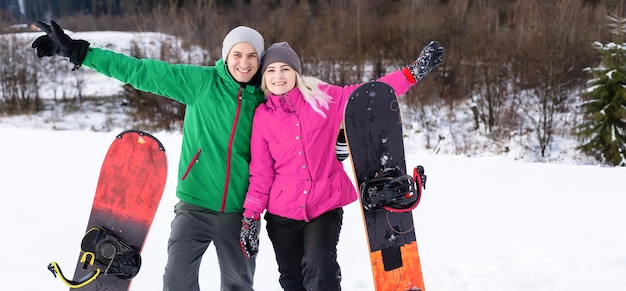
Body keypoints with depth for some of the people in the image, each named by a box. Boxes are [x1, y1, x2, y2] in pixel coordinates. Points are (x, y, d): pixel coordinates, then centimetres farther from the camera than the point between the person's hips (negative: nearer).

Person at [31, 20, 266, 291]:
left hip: (239, 212, 2)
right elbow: (140, 71, -7)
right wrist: (76, 51, -9)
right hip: (195, 206, -1)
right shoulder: (201, 81, -6)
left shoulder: (263, 99, -1)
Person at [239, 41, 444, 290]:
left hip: (326, 205, -2)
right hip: (282, 213, 2)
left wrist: (414, 71, -11)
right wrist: (251, 215, -1)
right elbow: (261, 171, 3)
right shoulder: (263, 115, 2)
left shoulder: (323, 98, -1)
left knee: (319, 269, -22)